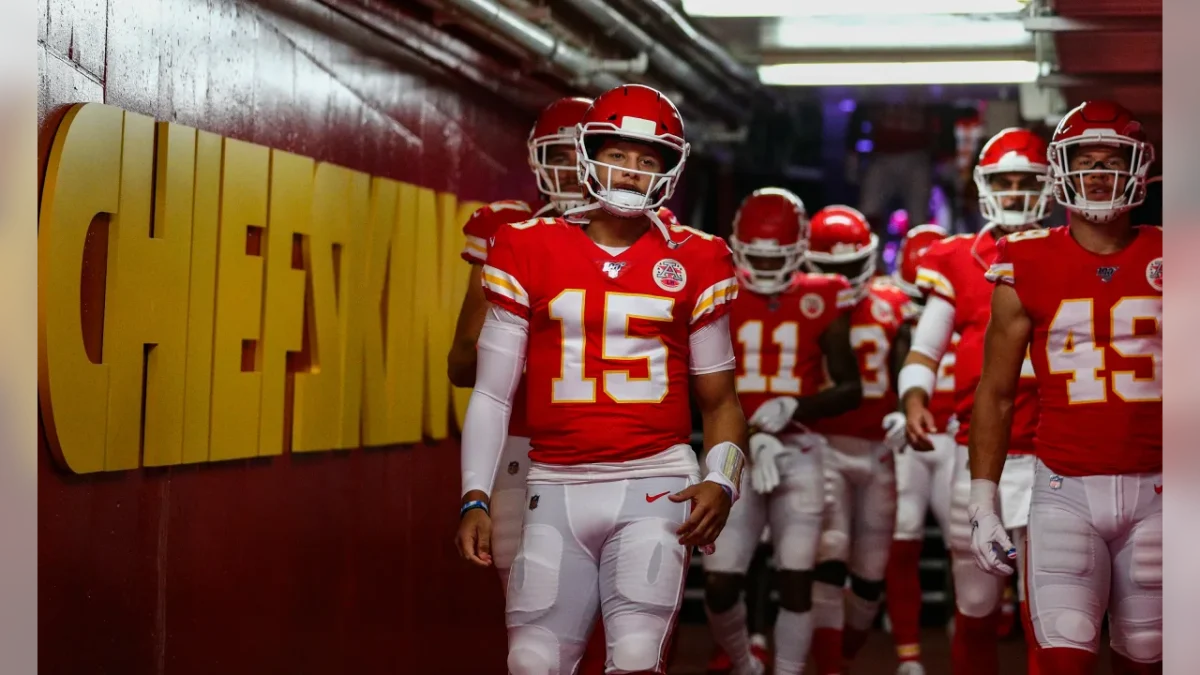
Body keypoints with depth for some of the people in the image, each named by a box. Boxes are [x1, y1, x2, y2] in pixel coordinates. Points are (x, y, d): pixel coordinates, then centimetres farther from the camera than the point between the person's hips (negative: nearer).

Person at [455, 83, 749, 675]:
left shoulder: (691, 263, 6)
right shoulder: (531, 253, 6)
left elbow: (719, 400, 11)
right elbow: (492, 392, 8)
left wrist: (721, 482, -7)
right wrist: (474, 498, -1)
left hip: (653, 487, -1)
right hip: (556, 489, 1)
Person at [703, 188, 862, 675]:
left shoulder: (821, 301, 1)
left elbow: (850, 389, 2)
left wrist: (794, 407, -15)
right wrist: (751, 437, -18)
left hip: (797, 452, 0)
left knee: (795, 582, -2)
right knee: (720, 583, -2)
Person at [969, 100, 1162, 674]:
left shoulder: (1164, 260, 3)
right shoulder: (1028, 269, 1)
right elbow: (995, 393, 6)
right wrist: (982, 502, 1)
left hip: (1154, 491, 2)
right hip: (1067, 491, -1)